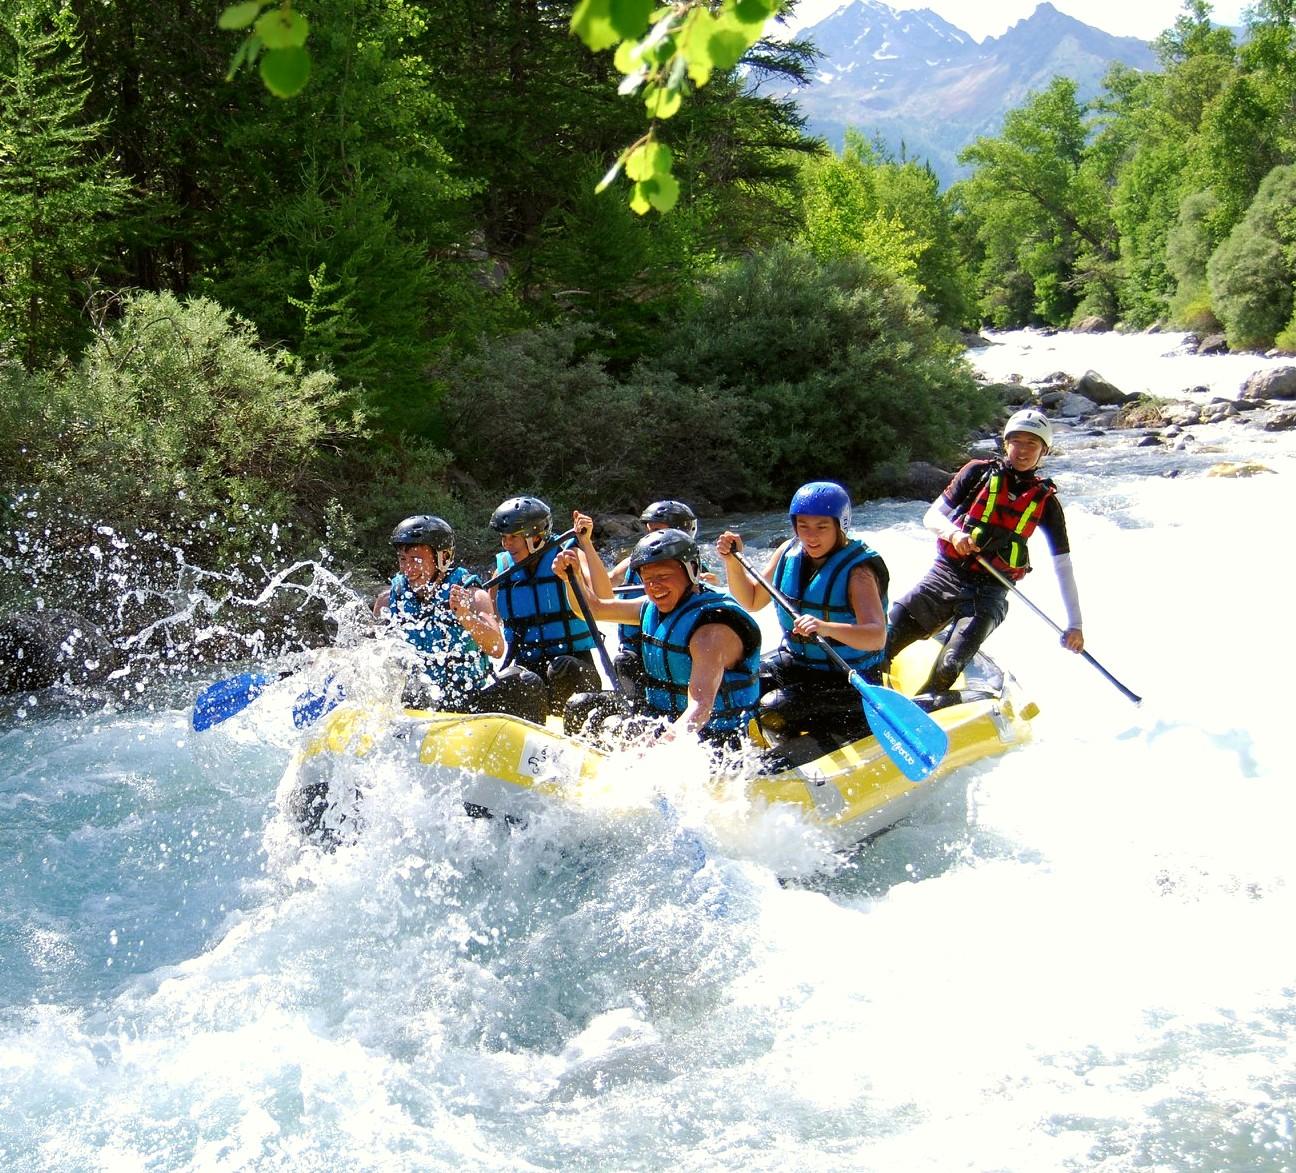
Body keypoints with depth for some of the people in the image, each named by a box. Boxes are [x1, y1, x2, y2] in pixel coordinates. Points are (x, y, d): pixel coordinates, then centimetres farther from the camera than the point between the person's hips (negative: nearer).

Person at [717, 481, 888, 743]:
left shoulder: (856, 571, -22)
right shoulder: (789, 553, -3)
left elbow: (877, 636, -36)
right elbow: (752, 601, 10)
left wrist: (827, 628, -54)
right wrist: (733, 561, -7)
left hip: (846, 680, -7)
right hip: (794, 661, 7)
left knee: (772, 712, -22)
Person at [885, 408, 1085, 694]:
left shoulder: (1045, 501, 5)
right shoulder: (980, 472, 5)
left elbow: (1063, 567, 8)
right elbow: (932, 516, 3)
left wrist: (1074, 625, 3)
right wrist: (953, 533, -20)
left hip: (989, 592, -1)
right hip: (946, 574, 1)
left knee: (948, 668, -22)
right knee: (881, 641, -13)